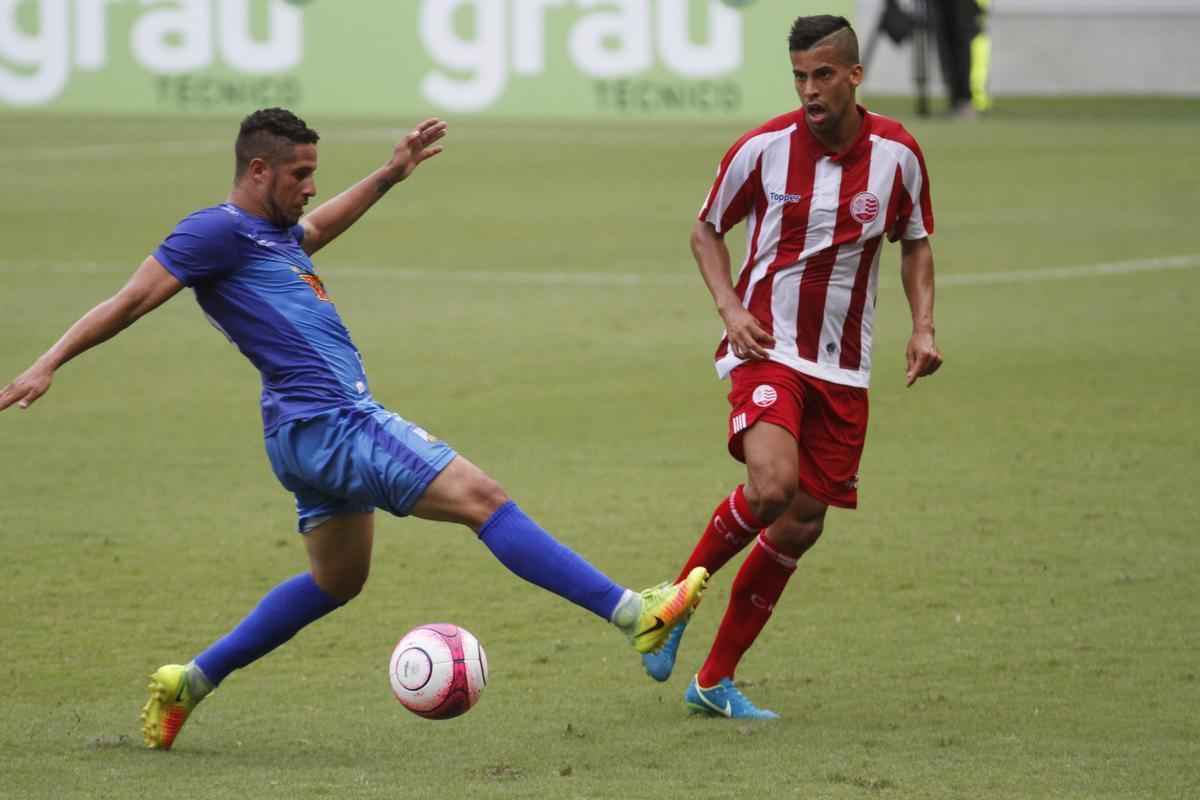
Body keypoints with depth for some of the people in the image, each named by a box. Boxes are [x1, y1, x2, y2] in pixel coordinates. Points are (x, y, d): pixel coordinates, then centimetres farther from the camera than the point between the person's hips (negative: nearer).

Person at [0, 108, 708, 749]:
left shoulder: (273, 235, 19)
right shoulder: (219, 231, -8)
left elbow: (316, 227, 44)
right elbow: (132, 301, -10)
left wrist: (390, 175, 45)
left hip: (324, 429, 11)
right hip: (328, 423, -11)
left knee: (337, 579, 22)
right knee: (483, 498, -14)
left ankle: (191, 681, 25)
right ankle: (632, 613, -19)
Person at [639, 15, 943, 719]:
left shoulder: (897, 153, -2)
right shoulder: (763, 149, -9)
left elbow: (916, 242, 15)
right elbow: (708, 229, 7)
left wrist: (923, 325, 0)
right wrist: (730, 307, -9)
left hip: (843, 367, 4)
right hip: (767, 348, -4)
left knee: (802, 525, 2)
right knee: (772, 487, -28)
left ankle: (715, 681, 14)